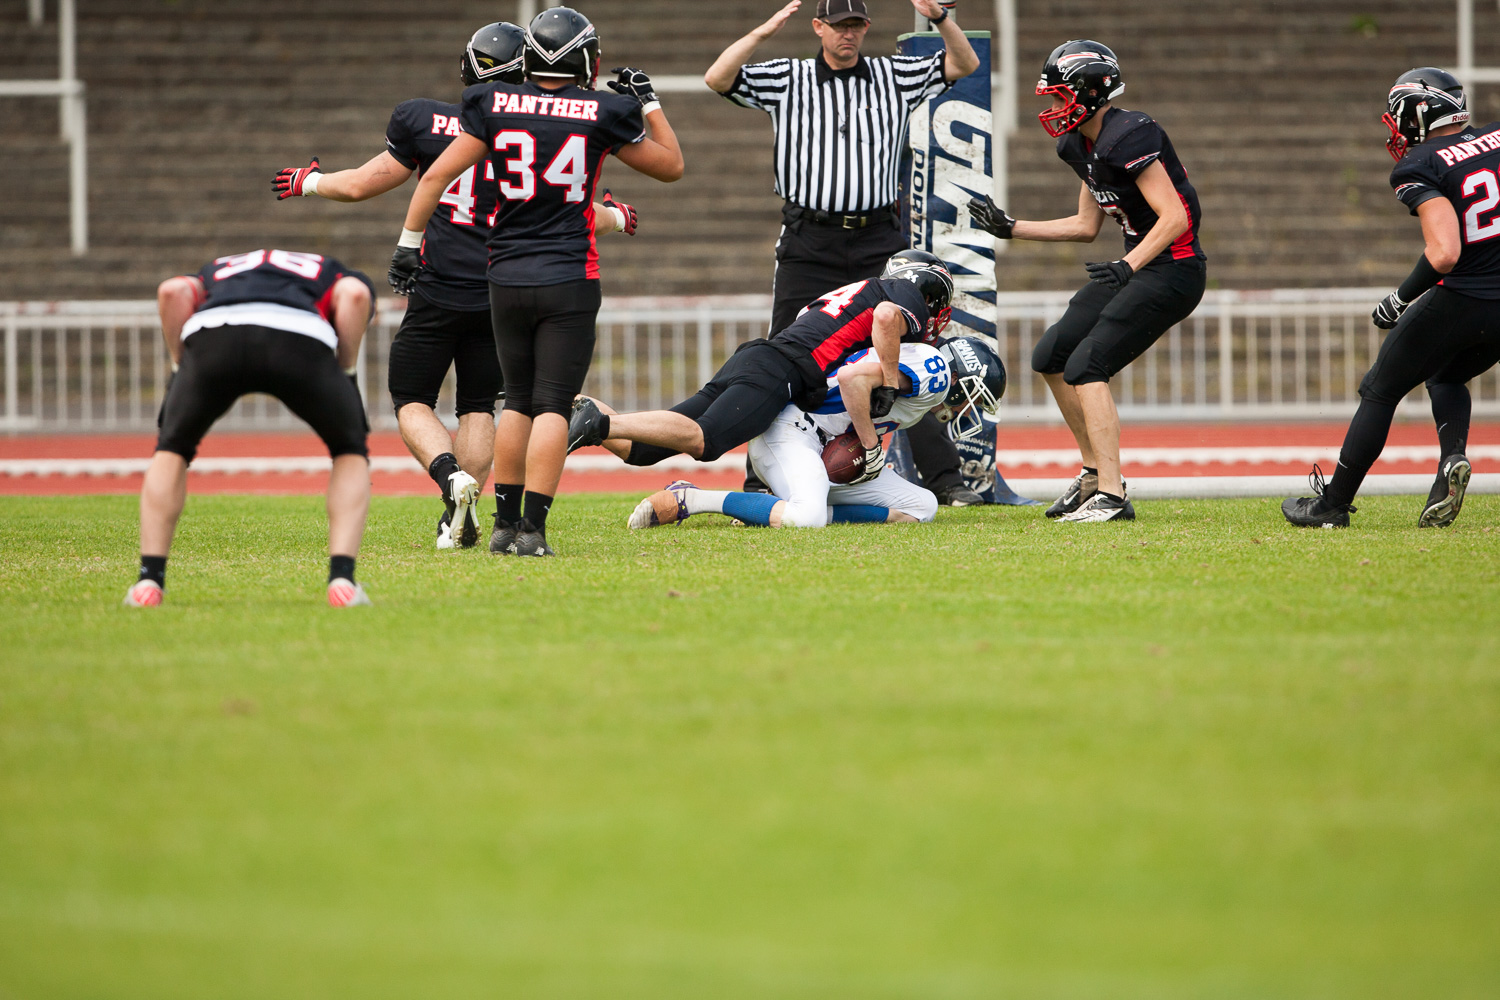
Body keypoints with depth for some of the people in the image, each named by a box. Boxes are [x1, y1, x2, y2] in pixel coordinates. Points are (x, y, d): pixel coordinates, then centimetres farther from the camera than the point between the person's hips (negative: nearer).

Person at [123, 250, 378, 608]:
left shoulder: (214, 271, 42)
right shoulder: (332, 274, 38)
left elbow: (173, 292, 18)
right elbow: (355, 295, 12)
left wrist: (181, 369, 22)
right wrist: (345, 373, 19)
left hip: (211, 334, 1)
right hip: (302, 337, -1)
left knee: (172, 448, 28)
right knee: (350, 452, 25)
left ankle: (149, 582, 19)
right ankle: (342, 581, 10)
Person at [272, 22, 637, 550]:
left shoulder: (424, 121, -6)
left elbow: (361, 186, 4)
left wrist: (311, 182, 25)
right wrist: (616, 217, 29)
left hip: (437, 292, -2)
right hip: (501, 297, 2)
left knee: (412, 401, 11)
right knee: (477, 407, 17)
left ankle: (453, 480, -16)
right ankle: (461, 520, 3)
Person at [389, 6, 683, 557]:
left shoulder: (496, 106, 0)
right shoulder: (601, 114, -4)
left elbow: (437, 176, -1)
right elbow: (670, 165, 11)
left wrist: (409, 242, 6)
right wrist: (647, 100, 20)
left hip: (507, 279, 3)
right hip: (569, 281, -3)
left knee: (518, 401, 16)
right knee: (552, 405, -3)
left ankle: (505, 521, 16)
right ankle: (532, 528, -11)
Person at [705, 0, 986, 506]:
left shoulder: (894, 77, 8)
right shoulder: (786, 80, 5)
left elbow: (964, 64, 3)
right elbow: (717, 79, -6)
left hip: (878, 243, 1)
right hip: (808, 246, -1)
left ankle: (944, 478, 1)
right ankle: (761, 483, 8)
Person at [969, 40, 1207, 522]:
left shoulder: (1128, 137, -20)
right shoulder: (1082, 146, 10)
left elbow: (1174, 217, -23)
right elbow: (1087, 226, 21)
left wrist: (1127, 266, -31)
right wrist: (1011, 228, 18)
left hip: (1173, 270, -10)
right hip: (1137, 265, 10)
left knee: (1086, 366, -16)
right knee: (1051, 357, 11)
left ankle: (1111, 495, -16)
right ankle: (1095, 471, 21)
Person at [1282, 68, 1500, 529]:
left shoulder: (1420, 167, -12)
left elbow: (1444, 254, -21)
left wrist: (1401, 299, -8)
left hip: (1461, 300, -6)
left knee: (1380, 391, 12)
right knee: (1446, 378, 30)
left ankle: (1333, 503, 17)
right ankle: (1452, 460, 3)